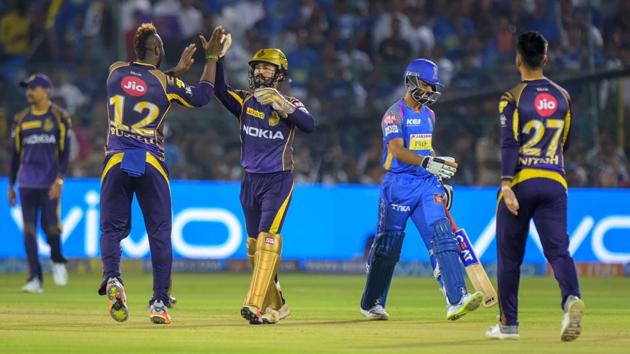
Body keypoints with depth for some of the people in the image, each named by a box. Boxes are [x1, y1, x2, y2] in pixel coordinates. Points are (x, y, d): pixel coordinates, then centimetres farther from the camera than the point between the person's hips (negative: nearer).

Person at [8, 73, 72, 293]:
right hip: (27, 183, 3)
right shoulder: (21, 119, 10)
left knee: (50, 224, -10)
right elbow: (15, 154, 14)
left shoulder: (60, 117, 0)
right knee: (29, 229, -2)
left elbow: (65, 152, -3)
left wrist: (59, 180, -15)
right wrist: (11, 185, 12)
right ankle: (35, 279, 1)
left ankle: (57, 261, 19)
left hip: (50, 184, -3)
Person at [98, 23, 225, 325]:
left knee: (112, 227, 6)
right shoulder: (166, 83, -3)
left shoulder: (116, 71, 5)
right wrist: (212, 58, 16)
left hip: (116, 162, 2)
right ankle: (159, 302, 1)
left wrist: (177, 70, 28)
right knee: (160, 233, 7)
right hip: (151, 165, -2)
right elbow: (202, 96, 9)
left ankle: (112, 278, -23)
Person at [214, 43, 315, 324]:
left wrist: (283, 107, -34)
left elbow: (309, 125, -22)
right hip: (251, 181, 5)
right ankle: (275, 305, 22)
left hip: (279, 181, -5)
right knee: (254, 246, 9)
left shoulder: (290, 105, -3)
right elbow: (219, 89, -12)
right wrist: (217, 57, -24)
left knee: (267, 239, -18)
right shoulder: (244, 101, 6)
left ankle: (256, 306, -26)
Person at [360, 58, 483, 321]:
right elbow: (397, 150, -22)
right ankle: (371, 304, 19)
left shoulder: (428, 114, 15)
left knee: (442, 237, -10)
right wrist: (427, 162, -34)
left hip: (427, 184, 6)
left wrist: (441, 166, 17)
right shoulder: (395, 114, -9)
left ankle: (456, 300, -20)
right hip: (400, 184, -6)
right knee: (388, 245, 3)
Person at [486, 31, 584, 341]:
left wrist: (506, 186, -19)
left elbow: (509, 144, -14)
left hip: (520, 182, -3)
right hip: (555, 182, 3)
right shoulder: (563, 97, 11)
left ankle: (508, 323, 15)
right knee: (558, 249, -4)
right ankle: (571, 297, -33)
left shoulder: (513, 98, -4)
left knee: (509, 255, 9)